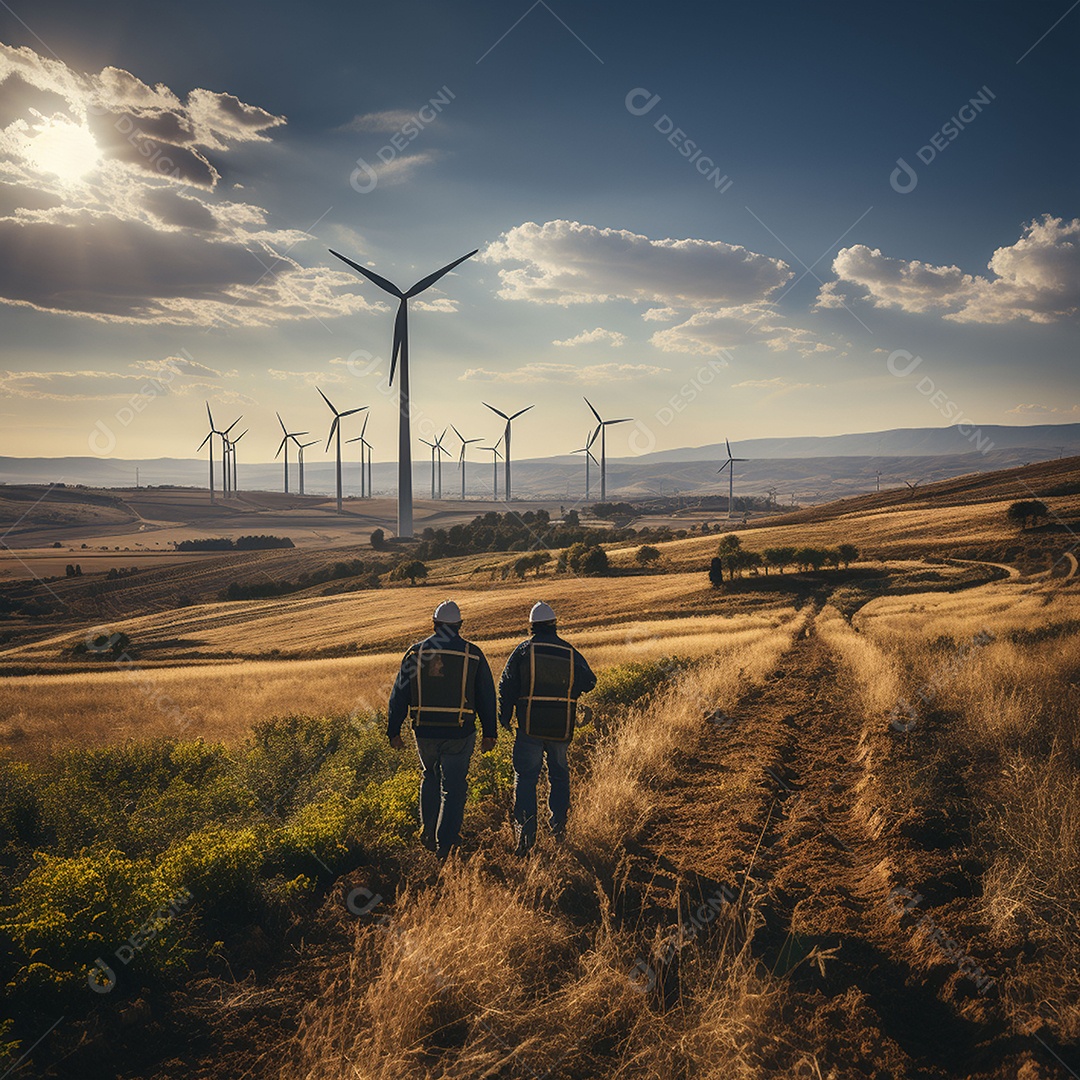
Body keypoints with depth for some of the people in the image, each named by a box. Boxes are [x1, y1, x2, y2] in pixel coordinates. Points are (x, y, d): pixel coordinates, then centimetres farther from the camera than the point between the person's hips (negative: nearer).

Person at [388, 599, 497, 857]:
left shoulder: (416, 652, 1)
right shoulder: (473, 654, -1)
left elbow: (399, 694, 2)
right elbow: (486, 697, 2)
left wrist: (394, 731, 9)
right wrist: (489, 734, 10)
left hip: (425, 731, 2)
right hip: (459, 733, -2)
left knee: (431, 776, 25)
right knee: (454, 788, 7)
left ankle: (428, 828, 16)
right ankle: (445, 844, 6)